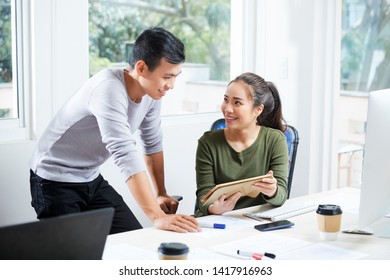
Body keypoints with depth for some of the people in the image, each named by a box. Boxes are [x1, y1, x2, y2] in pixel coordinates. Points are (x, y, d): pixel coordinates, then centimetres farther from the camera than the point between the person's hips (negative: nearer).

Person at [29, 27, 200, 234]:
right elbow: (126, 154, -40)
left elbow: (152, 143, 8)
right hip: (55, 181, -7)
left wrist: (161, 194, 6)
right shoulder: (109, 88, -31)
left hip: (92, 179, 7)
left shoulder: (153, 90, -7)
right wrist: (157, 217, -44)